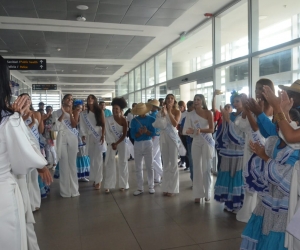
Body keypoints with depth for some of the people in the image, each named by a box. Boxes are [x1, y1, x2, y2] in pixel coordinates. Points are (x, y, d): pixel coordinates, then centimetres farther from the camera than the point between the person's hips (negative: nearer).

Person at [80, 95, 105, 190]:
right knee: (92, 159, 3)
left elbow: (103, 125, 0)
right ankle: (94, 179, 11)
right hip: (89, 137, 2)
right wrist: (83, 135, -6)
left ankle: (98, 180, -1)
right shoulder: (84, 113, 9)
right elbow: (82, 125, 5)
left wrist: (103, 136, -9)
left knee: (98, 158, -5)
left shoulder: (100, 111, 4)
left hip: (99, 136, -2)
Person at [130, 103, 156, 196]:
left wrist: (146, 131, -25)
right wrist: (139, 133, -23)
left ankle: (151, 186, 17)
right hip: (137, 144, 2)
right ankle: (140, 188, 16)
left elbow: (153, 133, -6)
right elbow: (133, 135, -4)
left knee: (149, 166, 6)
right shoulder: (134, 120, 0)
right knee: (138, 167, 6)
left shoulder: (151, 119, -3)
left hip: (148, 143, -1)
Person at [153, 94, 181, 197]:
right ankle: (166, 187, 18)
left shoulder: (177, 111, 0)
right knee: (165, 163, 9)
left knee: (173, 163, -1)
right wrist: (163, 113, -14)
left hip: (173, 137, -4)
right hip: (163, 137, 4)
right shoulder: (163, 110, 8)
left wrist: (169, 112, -17)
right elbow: (159, 124, -3)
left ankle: (173, 188, 6)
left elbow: (175, 124, -16)